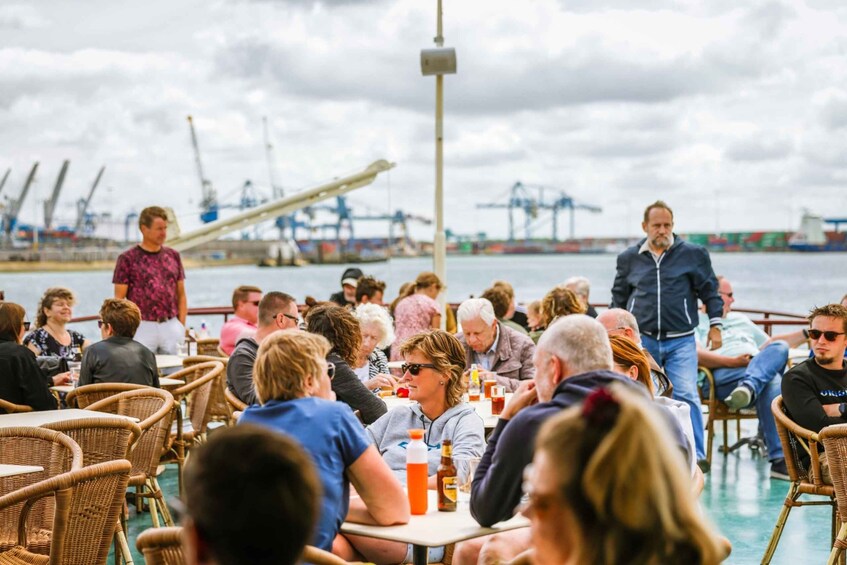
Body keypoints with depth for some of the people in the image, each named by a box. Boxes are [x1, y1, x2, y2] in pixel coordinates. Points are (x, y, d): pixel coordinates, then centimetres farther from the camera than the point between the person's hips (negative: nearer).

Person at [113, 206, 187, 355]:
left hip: (171, 326, 3)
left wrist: (182, 326, 6)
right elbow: (119, 299, -1)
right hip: (142, 326, -3)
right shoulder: (127, 259, -1)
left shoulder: (173, 256, 11)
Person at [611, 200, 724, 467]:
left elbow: (710, 291, 11)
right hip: (642, 339, 2)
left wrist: (715, 325, 5)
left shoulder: (693, 254, 4)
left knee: (686, 395, -11)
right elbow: (619, 297, 22)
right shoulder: (629, 258, 10)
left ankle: (696, 455, -4)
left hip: (681, 340, -2)